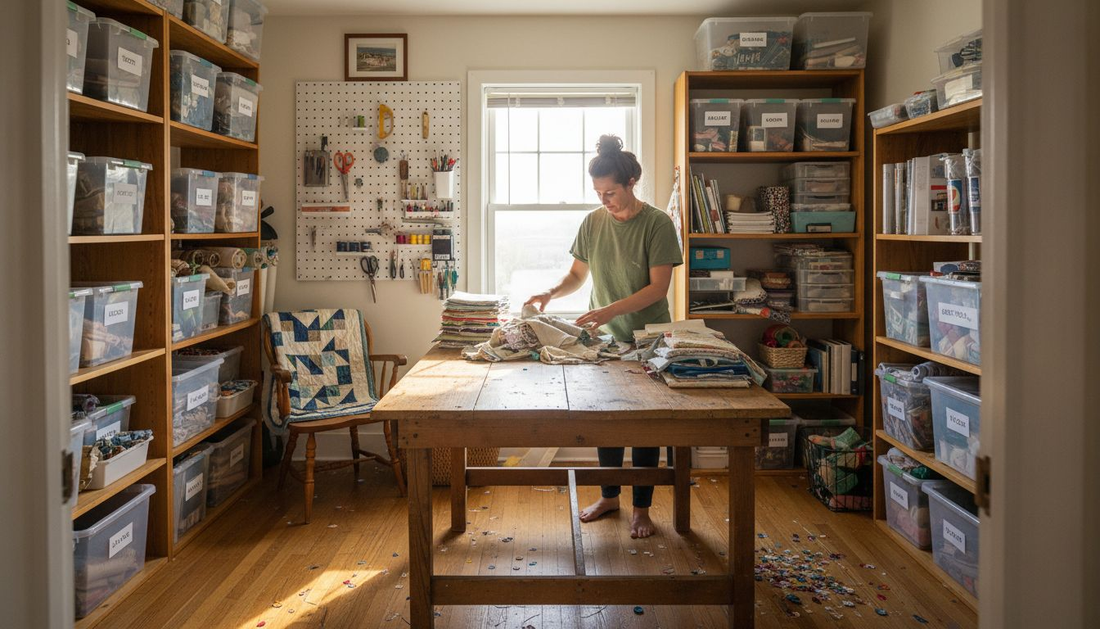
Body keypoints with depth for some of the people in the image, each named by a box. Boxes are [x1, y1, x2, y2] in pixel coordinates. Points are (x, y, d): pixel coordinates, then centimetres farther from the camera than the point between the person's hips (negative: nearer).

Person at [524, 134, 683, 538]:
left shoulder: (657, 224, -13)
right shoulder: (593, 222, 1)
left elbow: (658, 287, -18)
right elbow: (577, 274, 9)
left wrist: (612, 309, -28)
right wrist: (550, 295, -11)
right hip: (605, 339, 4)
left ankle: (642, 509, 19)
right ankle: (609, 496, 31)